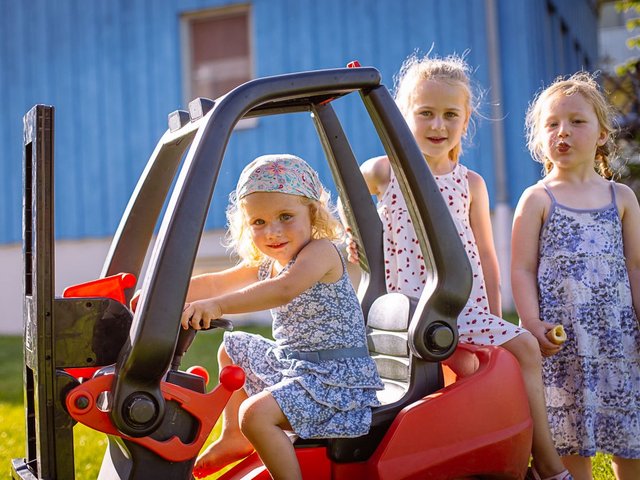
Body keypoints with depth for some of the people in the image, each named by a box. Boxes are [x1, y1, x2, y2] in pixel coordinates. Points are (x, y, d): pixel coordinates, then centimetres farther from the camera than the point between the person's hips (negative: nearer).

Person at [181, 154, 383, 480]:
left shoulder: (320, 250, -19)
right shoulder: (265, 263, 9)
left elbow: (284, 289, -39)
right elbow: (214, 283, 17)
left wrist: (217, 305, -46)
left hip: (334, 377, -10)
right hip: (290, 364, 10)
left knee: (255, 413, -29)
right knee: (232, 348, 28)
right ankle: (234, 437, 33)